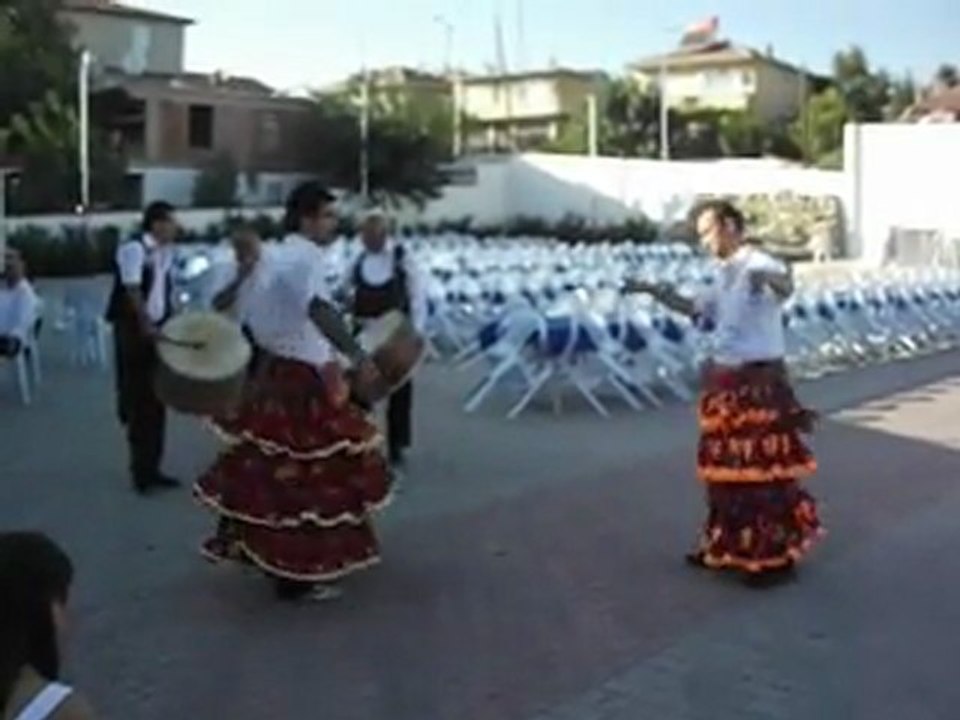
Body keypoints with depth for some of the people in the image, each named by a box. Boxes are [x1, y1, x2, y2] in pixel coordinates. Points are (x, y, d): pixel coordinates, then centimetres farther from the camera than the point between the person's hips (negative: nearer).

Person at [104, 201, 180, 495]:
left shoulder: (166, 252, 9)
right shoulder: (133, 248, -14)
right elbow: (133, 291, -20)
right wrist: (146, 326, -26)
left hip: (157, 330, 8)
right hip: (133, 329, -8)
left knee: (156, 400, 11)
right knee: (137, 399, 0)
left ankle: (150, 468, 21)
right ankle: (141, 470, 9)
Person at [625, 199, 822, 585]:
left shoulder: (759, 265, -15)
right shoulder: (725, 275, 12)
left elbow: (785, 287, -39)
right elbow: (696, 308, 30)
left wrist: (769, 279, -61)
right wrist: (655, 291, 24)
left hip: (760, 382, -9)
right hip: (726, 381, 9)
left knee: (762, 469, -2)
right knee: (724, 467, 16)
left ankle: (776, 555, 9)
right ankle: (728, 546, 31)